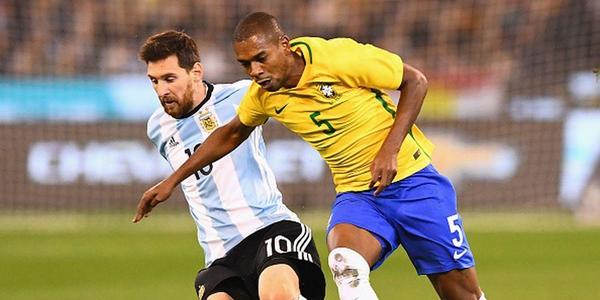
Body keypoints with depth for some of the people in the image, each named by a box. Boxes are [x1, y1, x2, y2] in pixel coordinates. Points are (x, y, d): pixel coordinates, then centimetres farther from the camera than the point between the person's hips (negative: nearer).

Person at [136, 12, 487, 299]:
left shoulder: (336, 57, -18)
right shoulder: (263, 95, -2)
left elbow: (416, 81, -10)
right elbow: (230, 135, 19)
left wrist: (390, 149, -18)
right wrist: (172, 181, 19)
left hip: (412, 180, -3)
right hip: (356, 194, 3)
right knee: (346, 266, -30)